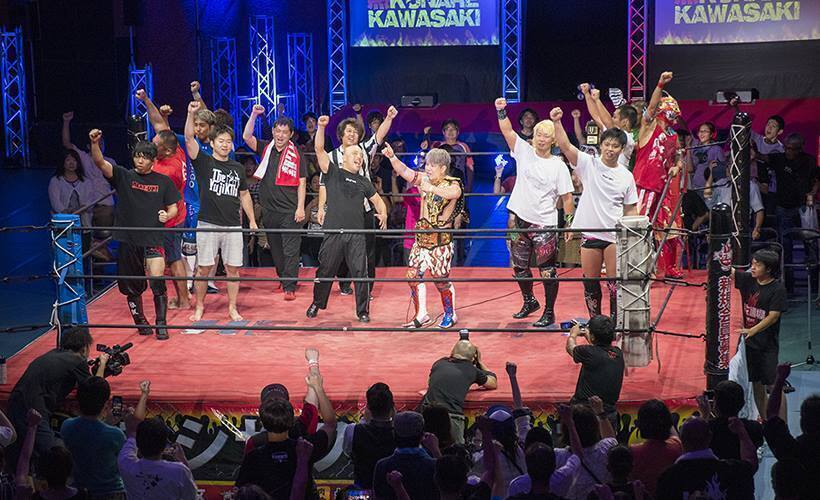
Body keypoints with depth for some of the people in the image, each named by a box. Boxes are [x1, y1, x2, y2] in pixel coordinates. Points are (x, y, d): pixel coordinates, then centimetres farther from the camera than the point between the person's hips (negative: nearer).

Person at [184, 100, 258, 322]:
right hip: (208, 224, -3)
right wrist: (191, 114, -24)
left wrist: (252, 220, 16)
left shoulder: (238, 168, 12)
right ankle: (199, 306, 14)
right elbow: (189, 139, -12)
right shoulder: (204, 162, 1)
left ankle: (232, 308, 14)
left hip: (233, 225, 3)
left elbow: (244, 195, 20)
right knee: (203, 268, 1)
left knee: (233, 269, 4)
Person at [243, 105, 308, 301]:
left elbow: (302, 182, -2)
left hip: (290, 211, -4)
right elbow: (247, 137, -6)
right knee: (275, 249, 14)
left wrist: (300, 207, -8)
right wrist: (254, 115, -17)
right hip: (269, 209, 4)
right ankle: (282, 279, 26)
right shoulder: (266, 148, 7)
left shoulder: (296, 154, -2)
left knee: (291, 250, -7)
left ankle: (290, 286, -7)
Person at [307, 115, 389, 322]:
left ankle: (363, 311, 7)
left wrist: (383, 213, 4)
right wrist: (321, 127, -16)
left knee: (360, 272, -2)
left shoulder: (363, 182, 18)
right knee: (325, 270, 6)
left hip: (356, 234, 2)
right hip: (333, 230, -2)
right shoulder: (333, 173, 7)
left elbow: (377, 199, 25)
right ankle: (317, 304, 25)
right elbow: (319, 150, -4)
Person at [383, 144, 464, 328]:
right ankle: (421, 316, 12)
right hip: (421, 237, 6)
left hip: (441, 240, -6)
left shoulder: (452, 184, -10)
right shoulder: (424, 179, 7)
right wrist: (392, 157, -20)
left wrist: (432, 188, -48)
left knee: (441, 280, 2)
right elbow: (405, 171, -4)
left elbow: (454, 193, -34)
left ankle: (450, 315, 22)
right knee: (413, 276, 2)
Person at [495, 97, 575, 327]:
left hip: (545, 224, -4)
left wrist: (570, 223, -8)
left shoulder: (558, 166, -4)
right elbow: (508, 131, -9)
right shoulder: (524, 152, 2)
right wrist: (501, 112, -25)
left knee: (547, 270, -2)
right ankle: (530, 301, 37)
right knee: (519, 267, 15)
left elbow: (567, 197, -3)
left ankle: (549, 312, 8)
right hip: (520, 220, 4)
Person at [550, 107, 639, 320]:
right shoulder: (588, 164, 0)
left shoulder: (626, 176, 5)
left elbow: (630, 210, 9)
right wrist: (557, 122, -26)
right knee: (590, 282, 7)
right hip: (589, 233, 0)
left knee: (615, 283, -2)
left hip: (615, 236, 0)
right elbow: (565, 146, -13)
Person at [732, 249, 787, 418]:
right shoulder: (748, 280, 3)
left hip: (767, 344, -6)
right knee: (756, 383, 13)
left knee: (773, 386, -8)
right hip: (749, 341, 6)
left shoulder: (778, 288, -12)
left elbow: (773, 316, -16)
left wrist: (752, 331, -26)